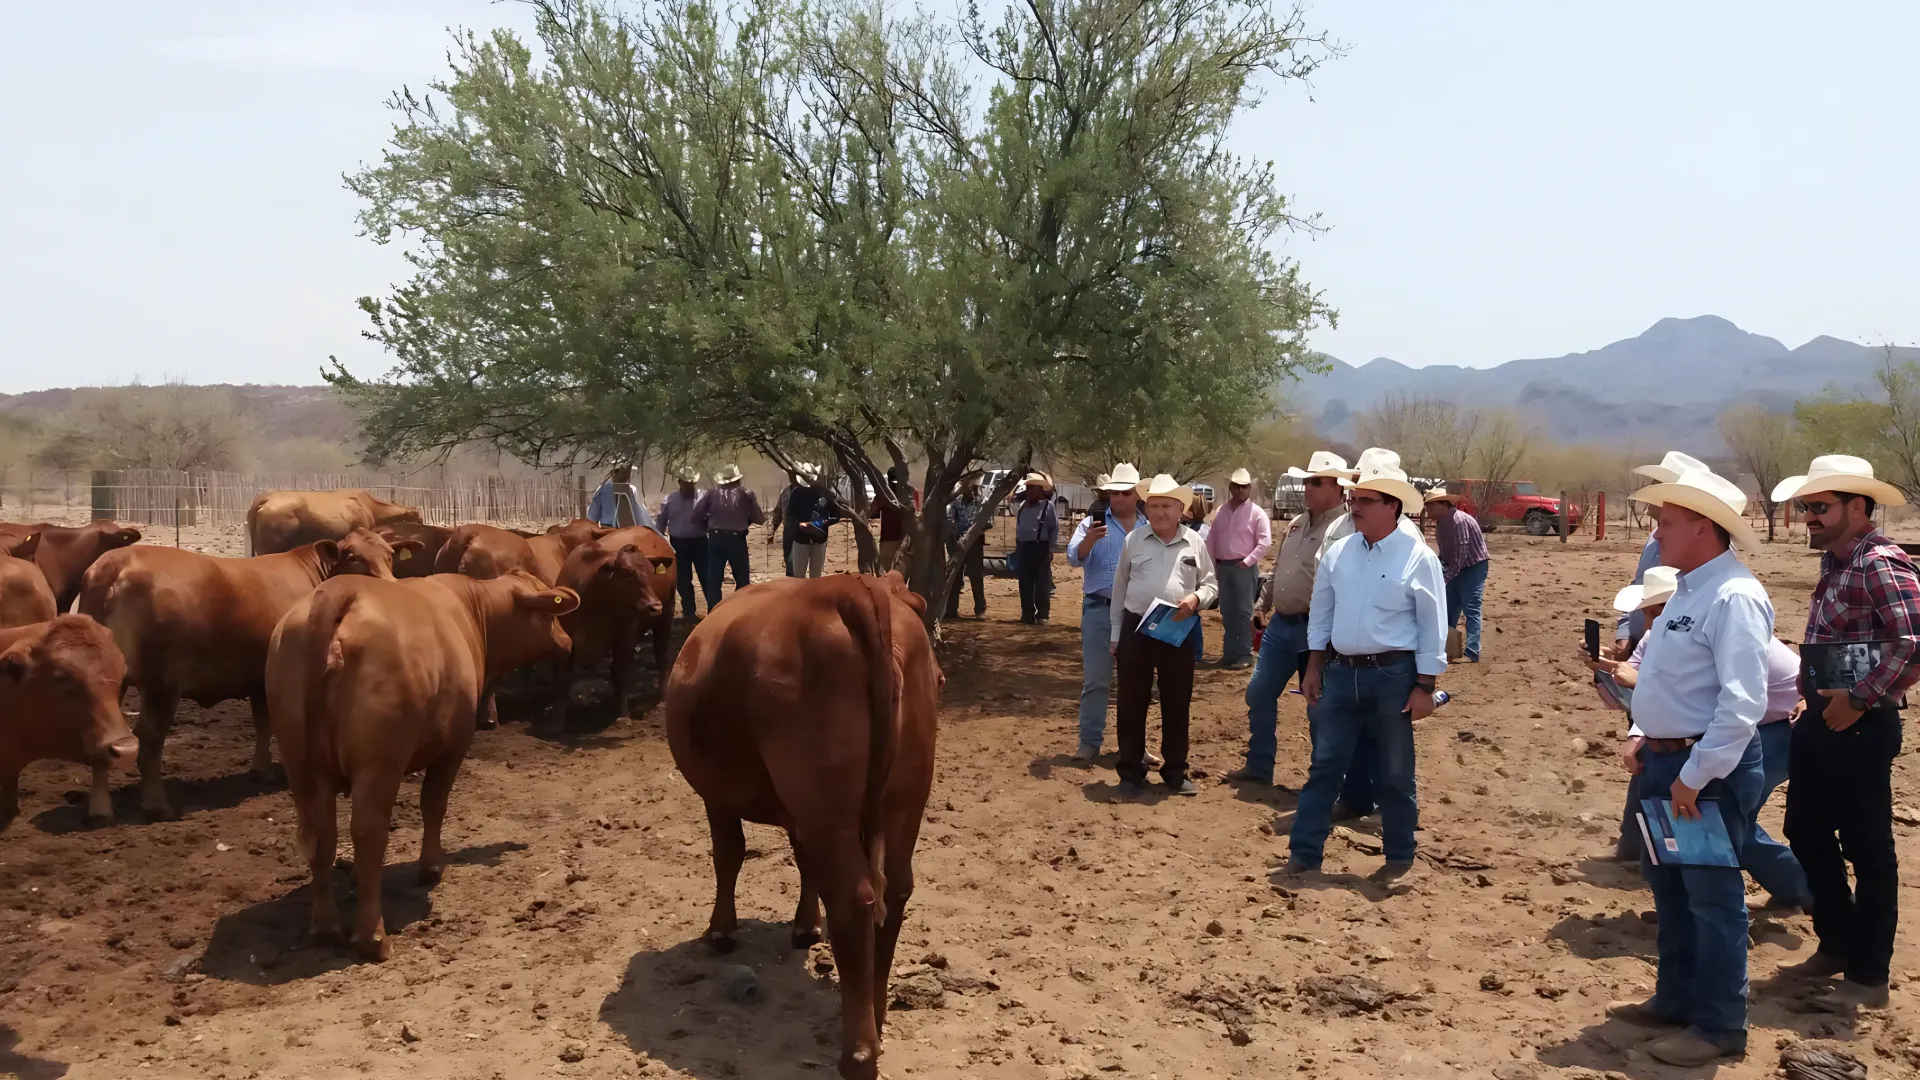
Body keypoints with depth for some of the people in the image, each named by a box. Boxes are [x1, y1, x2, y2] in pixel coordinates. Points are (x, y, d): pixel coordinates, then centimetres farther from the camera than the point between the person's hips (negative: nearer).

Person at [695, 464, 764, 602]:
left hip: (716, 539, 1)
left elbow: (696, 517, 4)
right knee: (743, 581, 11)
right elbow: (759, 518, 3)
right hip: (737, 540, -1)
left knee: (713, 581, 7)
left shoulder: (712, 493, 6)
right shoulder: (745, 493, 2)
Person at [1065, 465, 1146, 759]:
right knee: (1095, 679, 2)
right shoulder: (1093, 523, -1)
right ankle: (1089, 741, 10)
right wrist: (1088, 540, -33)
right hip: (1099, 610, -2)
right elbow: (1073, 558, -13)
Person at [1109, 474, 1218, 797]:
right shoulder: (1133, 540, 3)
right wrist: (1115, 635, 7)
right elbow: (1119, 589, 8)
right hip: (1136, 629, 0)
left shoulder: (1195, 543, 3)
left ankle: (1175, 773, 21)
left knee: (1177, 704, 8)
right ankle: (1131, 773, 15)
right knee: (1132, 704, 4)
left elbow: (1211, 585, 9)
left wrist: (1196, 599, -14)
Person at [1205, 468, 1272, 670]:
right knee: (1227, 612, 10)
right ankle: (1229, 653, 18)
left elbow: (1265, 541, -11)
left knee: (1243, 612, -5)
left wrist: (1248, 561, -15)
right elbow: (1211, 539, 13)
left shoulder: (1256, 512, -6)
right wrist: (1212, 564, 5)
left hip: (1244, 568, -6)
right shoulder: (1222, 511, 11)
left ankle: (1244, 654, -1)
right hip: (1223, 567, 6)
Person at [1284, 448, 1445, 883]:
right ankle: (1304, 853, 13)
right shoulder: (1337, 552, 4)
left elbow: (1432, 627, -8)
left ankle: (1399, 857, 23)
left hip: (1392, 675, -4)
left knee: (1394, 773, 8)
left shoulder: (1417, 557, -9)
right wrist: (1315, 667, 9)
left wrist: (1424, 687, -10)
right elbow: (1321, 613, 12)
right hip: (1341, 672, 4)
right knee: (1325, 764, 7)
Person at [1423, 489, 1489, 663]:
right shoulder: (1440, 523, 6)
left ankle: (1472, 653, -17)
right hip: (1458, 568, 10)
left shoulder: (1459, 520, -23)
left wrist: (1447, 576, -21)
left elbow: (1461, 552, -25)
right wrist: (1439, 568, -1)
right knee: (1449, 608, 12)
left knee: (1470, 609, -14)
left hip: (1474, 566, -10)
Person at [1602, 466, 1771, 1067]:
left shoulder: (1734, 597, -21)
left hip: (1710, 769, -10)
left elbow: (1742, 703, -26)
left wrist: (1694, 777, -23)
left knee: (1712, 896, 2)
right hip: (1665, 760, 10)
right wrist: (1643, 739, 13)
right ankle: (1676, 999, 35)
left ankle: (1719, 1027, 15)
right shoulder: (1687, 590, 11)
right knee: (1667, 885, 20)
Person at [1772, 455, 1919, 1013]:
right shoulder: (1836, 562, 12)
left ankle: (1868, 975, 12)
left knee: (1867, 850, 1)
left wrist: (1858, 700, -22)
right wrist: (1814, 689, 13)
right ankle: (1837, 943, 34)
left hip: (1859, 727, -10)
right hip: (1821, 718, 10)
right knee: (1806, 831, 17)